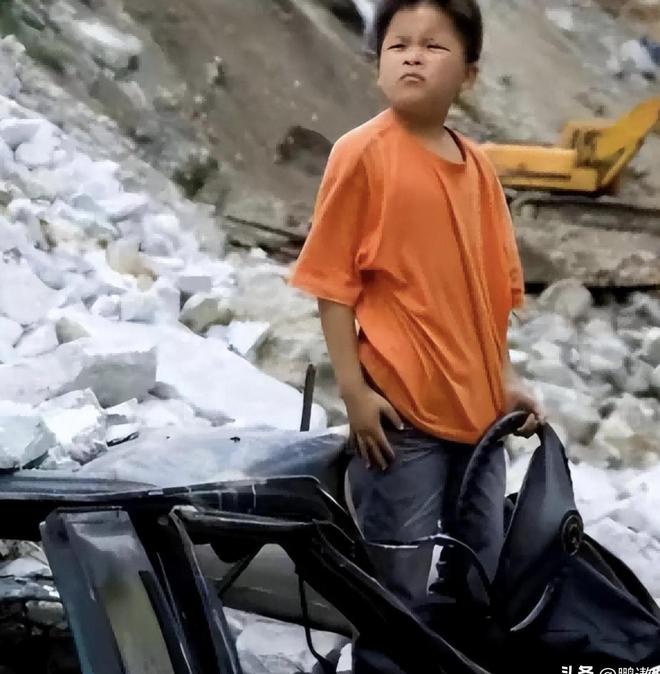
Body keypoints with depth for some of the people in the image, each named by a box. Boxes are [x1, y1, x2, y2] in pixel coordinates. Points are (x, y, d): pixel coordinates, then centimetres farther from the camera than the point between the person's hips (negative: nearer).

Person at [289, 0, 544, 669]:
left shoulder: (476, 165, 8)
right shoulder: (363, 153, -9)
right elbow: (334, 280, -9)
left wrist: (504, 378, 10)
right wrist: (354, 389, -14)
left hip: (478, 406, 6)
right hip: (399, 410, -6)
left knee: (483, 577, 17)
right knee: (397, 586, 1)